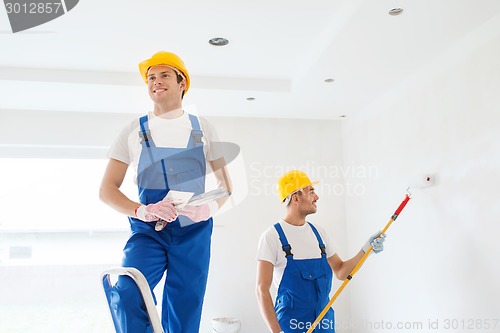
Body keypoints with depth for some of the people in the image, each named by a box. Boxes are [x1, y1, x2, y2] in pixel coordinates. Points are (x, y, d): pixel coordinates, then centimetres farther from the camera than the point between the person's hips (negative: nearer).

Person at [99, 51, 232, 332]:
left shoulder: (202, 129, 11)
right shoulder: (134, 131, 9)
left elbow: (226, 183, 13)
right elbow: (107, 190, 6)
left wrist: (211, 208, -10)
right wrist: (141, 210, -15)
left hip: (194, 233, 1)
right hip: (148, 231, 0)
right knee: (127, 295, -25)